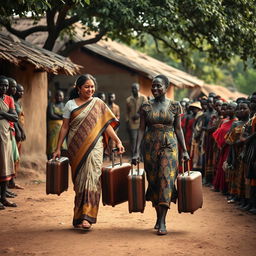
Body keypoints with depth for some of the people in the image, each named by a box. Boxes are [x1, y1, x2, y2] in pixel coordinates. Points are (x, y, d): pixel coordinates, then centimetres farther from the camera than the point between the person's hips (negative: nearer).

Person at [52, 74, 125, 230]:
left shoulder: (98, 104, 7)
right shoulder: (71, 104, 7)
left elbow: (106, 125, 5)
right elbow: (64, 127, 8)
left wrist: (118, 141, -5)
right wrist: (58, 148, 4)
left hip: (94, 147, -1)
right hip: (76, 147, 1)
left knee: (92, 177, -12)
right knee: (79, 180, 4)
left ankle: (86, 216, -15)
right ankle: (80, 216, 13)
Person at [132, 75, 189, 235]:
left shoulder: (175, 106, 2)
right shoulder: (146, 106, 4)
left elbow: (178, 129, 6)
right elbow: (141, 129, 4)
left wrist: (184, 150, 2)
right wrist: (137, 152, -3)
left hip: (169, 146, -2)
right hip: (150, 146, 2)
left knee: (166, 180, -12)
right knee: (154, 181, 6)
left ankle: (162, 222, -12)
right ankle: (159, 216, 22)